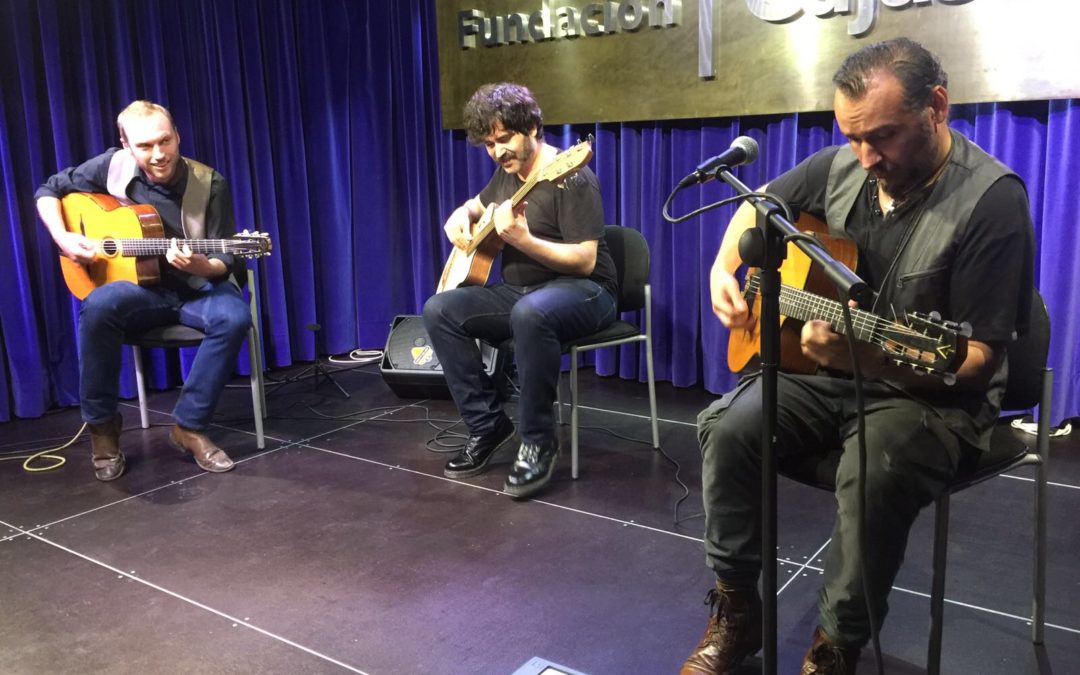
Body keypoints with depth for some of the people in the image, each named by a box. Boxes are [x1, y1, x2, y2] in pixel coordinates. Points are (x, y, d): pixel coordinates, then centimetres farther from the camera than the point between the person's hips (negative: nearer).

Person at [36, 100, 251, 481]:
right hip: (143, 289, 1)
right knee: (98, 305, -33)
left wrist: (200, 266, -34)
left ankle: (189, 426, -18)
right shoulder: (112, 166, -6)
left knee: (234, 316, -34)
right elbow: (49, 191, 8)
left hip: (197, 288, -1)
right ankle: (102, 425, -14)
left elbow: (225, 260, -11)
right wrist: (62, 239, -10)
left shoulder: (210, 185, -12)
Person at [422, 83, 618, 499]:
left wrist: (523, 240, -35)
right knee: (439, 309, -10)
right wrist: (460, 217, 5)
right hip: (518, 290, 8)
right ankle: (488, 425, -4)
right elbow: (475, 205, 30)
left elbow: (585, 262, -23)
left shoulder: (572, 178, -17)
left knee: (530, 313, -41)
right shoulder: (506, 173, 8)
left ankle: (538, 442, -23)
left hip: (583, 291, -8)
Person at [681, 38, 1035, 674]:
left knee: (874, 473, -35)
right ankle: (737, 613, -1)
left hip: (936, 395, -5)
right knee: (727, 426, -17)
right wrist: (723, 270, -2)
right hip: (830, 374, 6)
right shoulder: (842, 165, -1)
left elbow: (978, 356, -22)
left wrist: (868, 359, -37)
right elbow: (758, 206, 18)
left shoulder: (992, 200, -19)